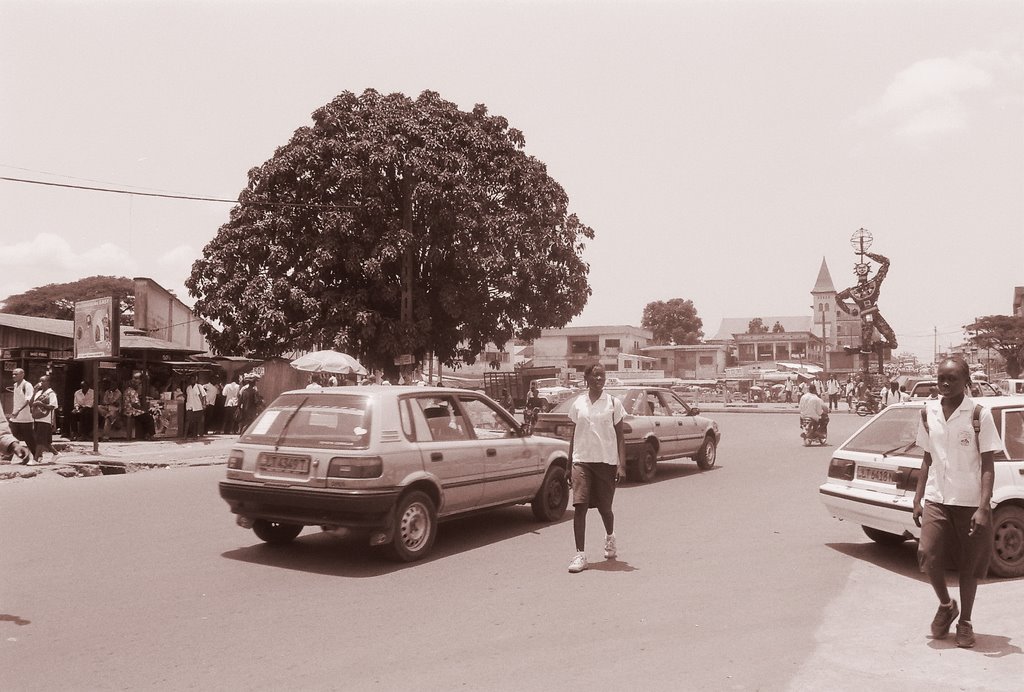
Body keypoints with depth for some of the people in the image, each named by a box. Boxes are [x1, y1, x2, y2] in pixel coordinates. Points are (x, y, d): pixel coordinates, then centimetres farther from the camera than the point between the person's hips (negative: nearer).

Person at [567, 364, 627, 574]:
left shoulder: (613, 403, 1)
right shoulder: (578, 403, 7)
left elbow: (620, 436, 1)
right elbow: (574, 435, 12)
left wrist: (621, 465, -8)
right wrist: (569, 464, 10)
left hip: (606, 461, -1)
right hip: (582, 461, 1)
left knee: (604, 507, 9)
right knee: (579, 506, -11)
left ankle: (610, 537, 41)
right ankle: (580, 554, -6)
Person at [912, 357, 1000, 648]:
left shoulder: (979, 415, -7)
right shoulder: (928, 412, 4)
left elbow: (987, 465, -6)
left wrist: (983, 508, -14)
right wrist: (918, 499, 8)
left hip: (970, 502, -2)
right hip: (936, 499, 3)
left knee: (970, 565, 7)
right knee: (927, 554, -11)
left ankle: (965, 622, 25)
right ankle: (945, 605, 16)